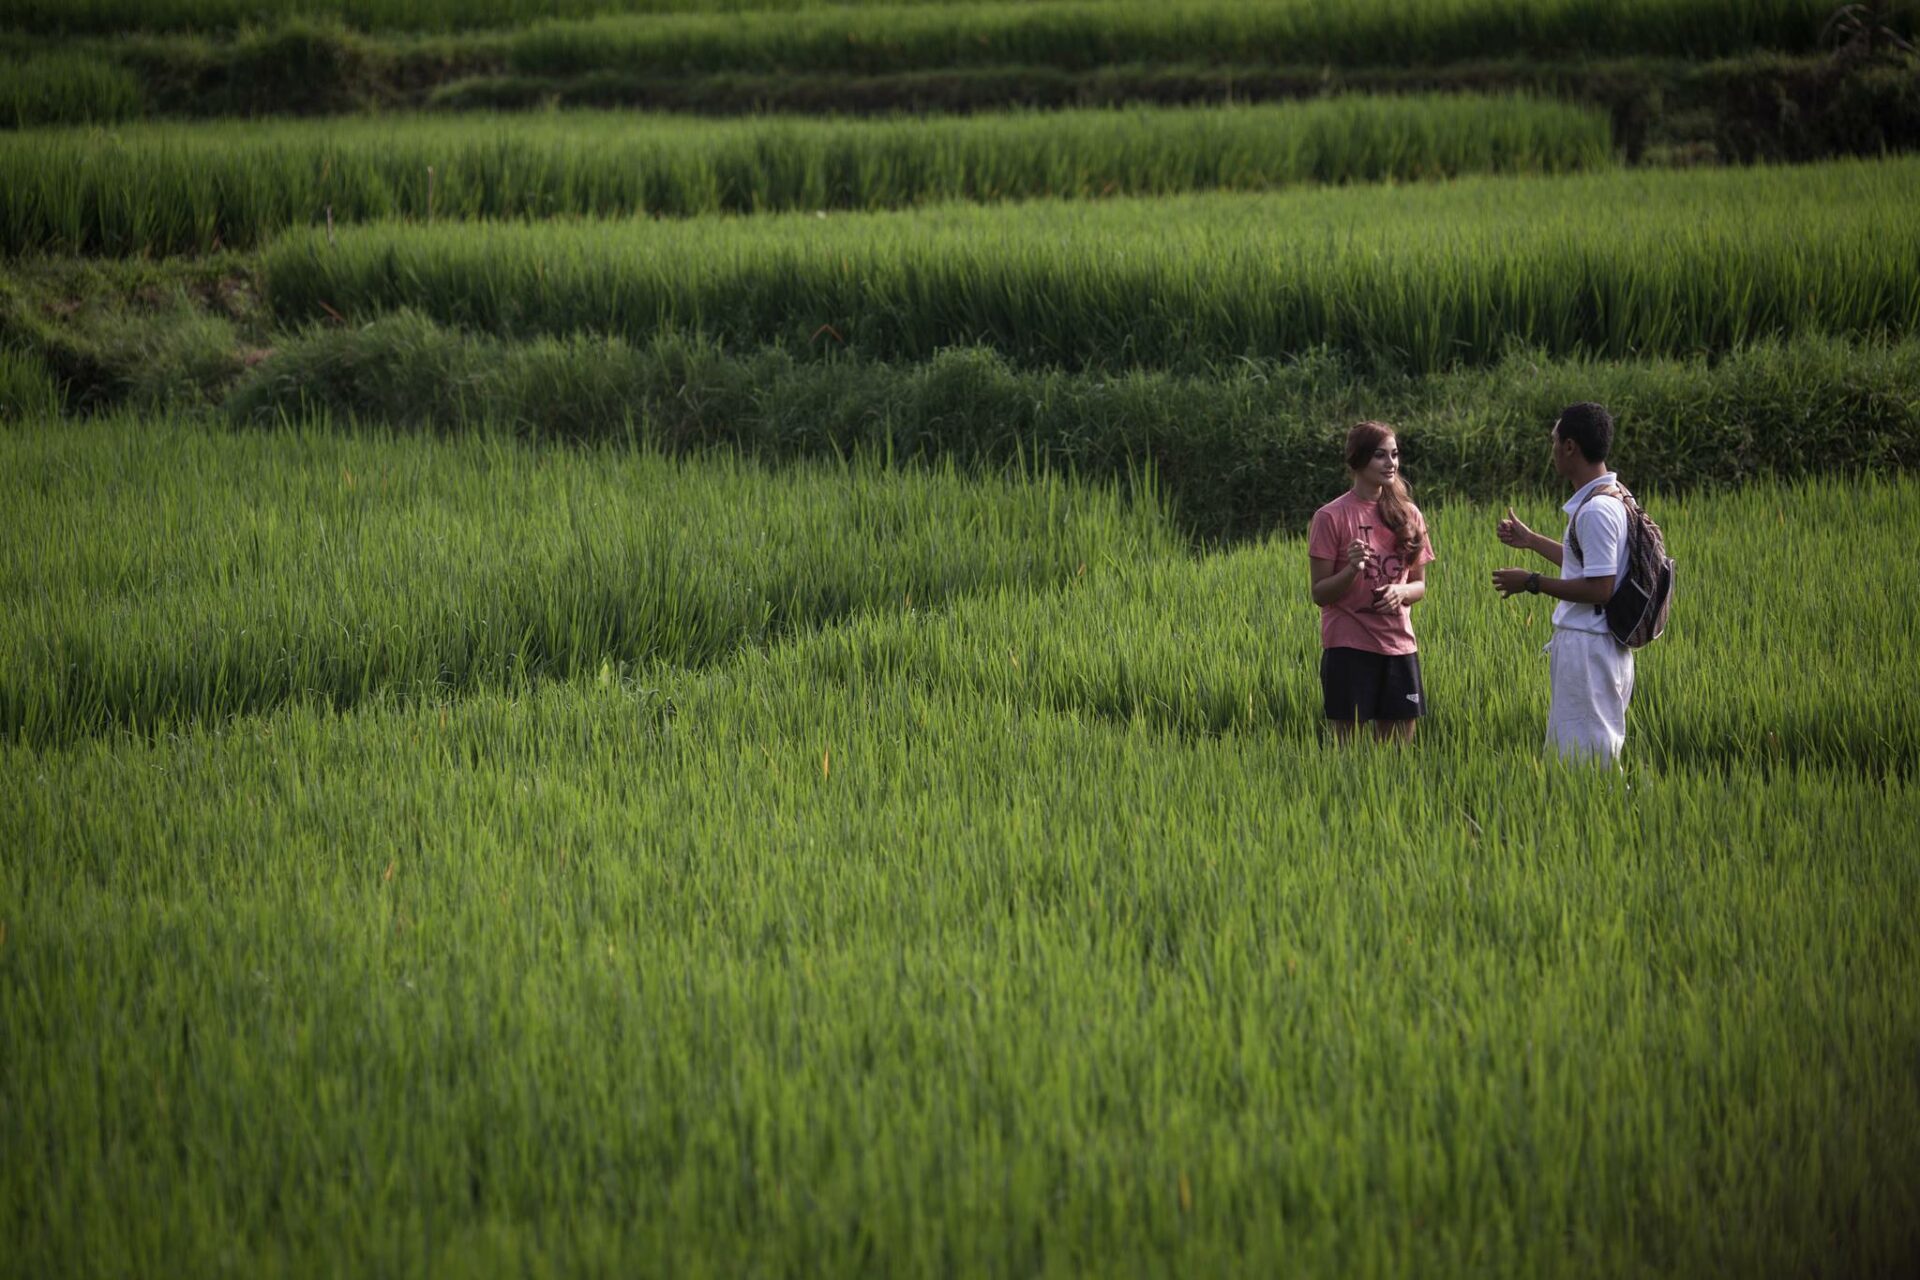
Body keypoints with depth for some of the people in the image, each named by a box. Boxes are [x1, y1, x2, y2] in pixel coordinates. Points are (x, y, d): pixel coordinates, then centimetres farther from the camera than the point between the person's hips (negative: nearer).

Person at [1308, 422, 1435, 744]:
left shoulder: (1407, 514, 9)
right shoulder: (1331, 517, -5)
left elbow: (1420, 586, 14)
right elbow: (1320, 594, -5)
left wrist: (1401, 591, -9)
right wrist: (1352, 569, -24)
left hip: (1399, 645, 5)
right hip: (1348, 647, -4)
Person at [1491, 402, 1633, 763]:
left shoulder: (1597, 510, -20)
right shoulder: (1611, 500, 12)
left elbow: (1599, 589, -24)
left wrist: (1532, 583, -15)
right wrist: (1531, 541, 34)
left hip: (1588, 648, -11)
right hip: (1585, 642, 11)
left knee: (1585, 760, -8)